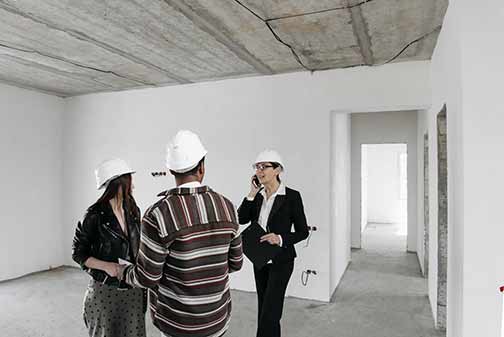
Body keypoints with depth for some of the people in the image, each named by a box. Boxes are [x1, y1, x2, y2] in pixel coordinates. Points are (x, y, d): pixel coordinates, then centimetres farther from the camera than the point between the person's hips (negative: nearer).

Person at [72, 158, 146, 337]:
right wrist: (106, 266, -19)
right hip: (104, 290, -4)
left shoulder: (133, 211, 1)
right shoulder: (95, 216, -13)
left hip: (133, 291, 4)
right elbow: (78, 254, -5)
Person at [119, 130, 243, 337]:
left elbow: (147, 277, -14)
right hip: (218, 317, 3)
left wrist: (124, 273, 7)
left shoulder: (158, 214, -21)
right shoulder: (226, 207, -9)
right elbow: (235, 263, 1)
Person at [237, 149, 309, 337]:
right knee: (263, 308, 17)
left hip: (281, 261, -6)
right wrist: (252, 194, -12)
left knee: (269, 313, -4)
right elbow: (241, 219, -6)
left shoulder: (292, 196, -12)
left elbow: (303, 232, -9)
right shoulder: (257, 196, 3)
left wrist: (281, 239, -25)